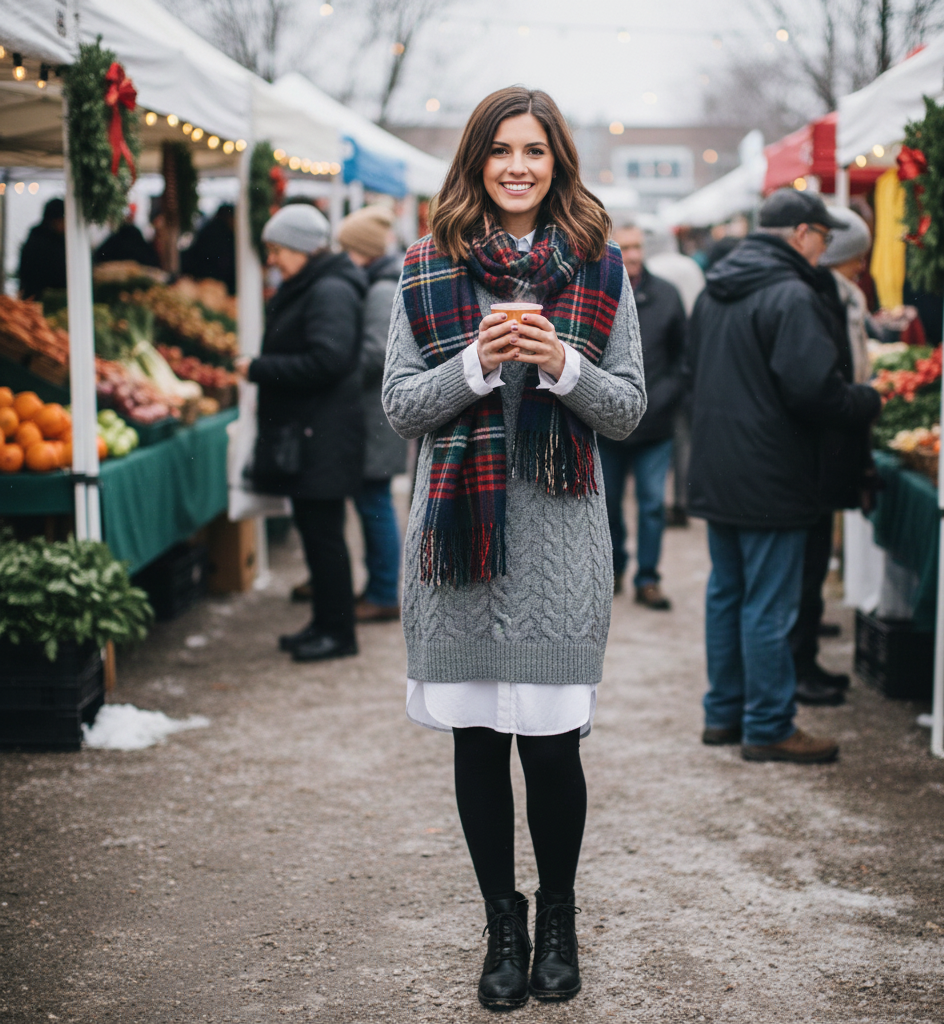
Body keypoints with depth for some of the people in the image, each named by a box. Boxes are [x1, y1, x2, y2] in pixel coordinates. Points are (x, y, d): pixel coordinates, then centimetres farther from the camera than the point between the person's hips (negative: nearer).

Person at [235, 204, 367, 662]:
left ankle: (338, 632, 5)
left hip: (322, 435, -10)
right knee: (312, 528, 14)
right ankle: (324, 623, 24)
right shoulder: (300, 290, 16)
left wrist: (259, 368, -18)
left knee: (323, 531, -4)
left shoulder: (330, 292, -16)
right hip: (302, 432, 10)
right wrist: (259, 368, 6)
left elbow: (325, 362, -25)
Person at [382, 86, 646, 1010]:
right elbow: (400, 406, 3)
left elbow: (630, 408, 5)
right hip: (460, 527, 1)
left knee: (551, 744, 0)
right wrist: (477, 361, -14)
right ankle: (502, 923, 24)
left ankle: (557, 919, 22)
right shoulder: (428, 269, 6)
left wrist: (563, 366, -13)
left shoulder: (598, 269, 6)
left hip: (557, 535, -1)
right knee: (477, 741, 7)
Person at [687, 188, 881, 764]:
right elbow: (813, 389, -23)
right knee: (769, 606, -1)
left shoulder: (716, 291, 11)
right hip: (770, 480, -9)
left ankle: (723, 713, 26)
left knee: (726, 594, 17)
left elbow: (696, 367, 20)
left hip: (716, 474, 9)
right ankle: (768, 728, 7)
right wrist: (869, 402, -7)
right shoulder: (791, 296, -18)